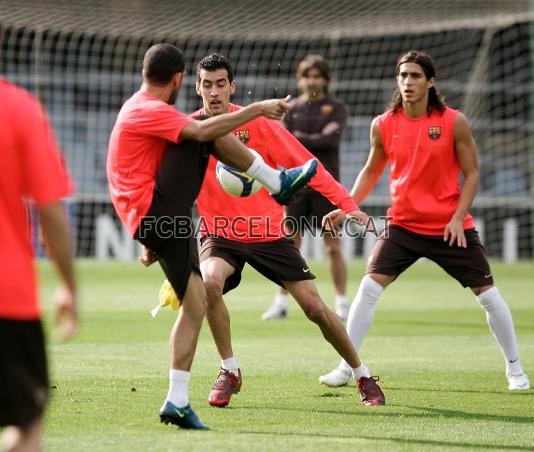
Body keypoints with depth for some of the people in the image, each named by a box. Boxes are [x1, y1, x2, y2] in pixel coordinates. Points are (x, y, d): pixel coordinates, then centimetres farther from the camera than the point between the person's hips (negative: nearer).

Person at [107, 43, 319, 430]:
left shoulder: (140, 109, 21)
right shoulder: (148, 111, -11)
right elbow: (202, 131, -23)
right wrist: (258, 109, -20)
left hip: (161, 222, 10)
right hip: (156, 213, -10)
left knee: (196, 304, 5)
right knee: (210, 136, -11)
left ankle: (177, 402, 4)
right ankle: (277, 181, 5)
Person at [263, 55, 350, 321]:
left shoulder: (336, 108, 4)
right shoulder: (291, 109, 11)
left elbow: (331, 139, -12)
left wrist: (300, 139, -8)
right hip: (296, 186, 2)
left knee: (333, 246, -1)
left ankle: (341, 303, 5)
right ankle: (281, 303, 5)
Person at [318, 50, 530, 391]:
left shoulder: (454, 122, -9)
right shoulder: (383, 125, -2)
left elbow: (471, 173, -4)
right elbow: (372, 170, 12)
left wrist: (458, 217, -14)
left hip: (451, 227, -1)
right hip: (403, 223, 2)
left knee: (488, 294, 2)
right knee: (369, 288, -12)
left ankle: (515, 369, 19)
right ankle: (346, 368, -5)